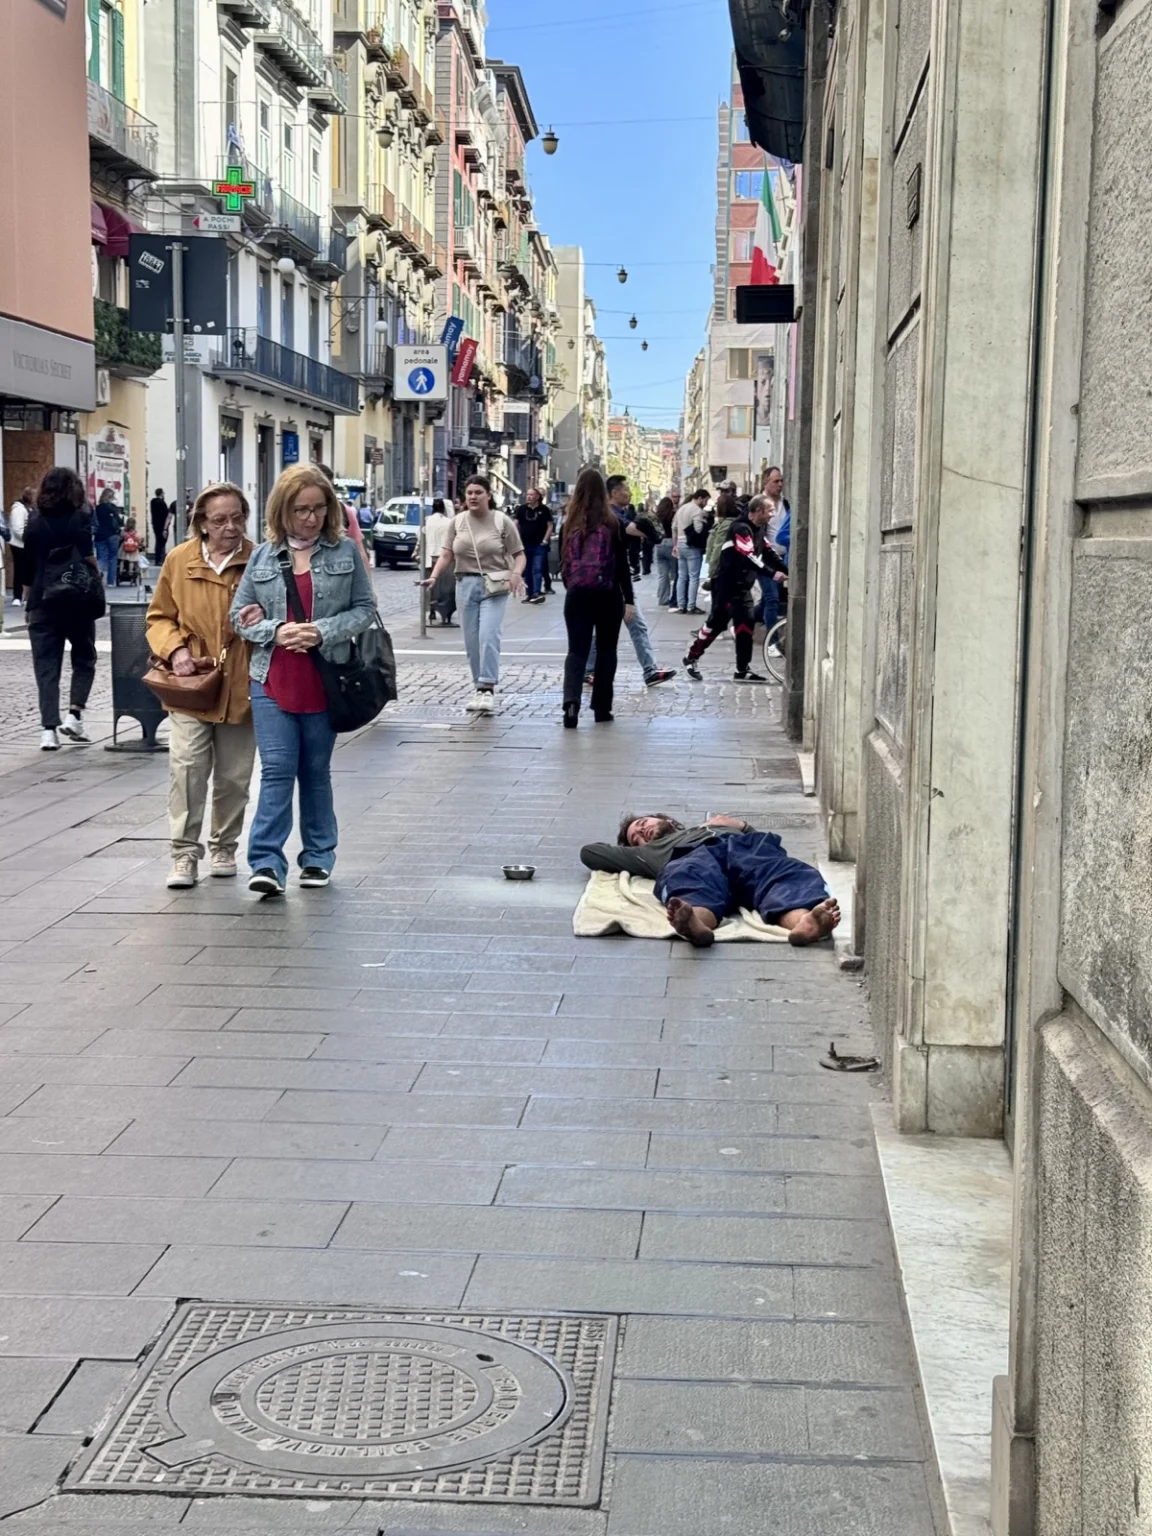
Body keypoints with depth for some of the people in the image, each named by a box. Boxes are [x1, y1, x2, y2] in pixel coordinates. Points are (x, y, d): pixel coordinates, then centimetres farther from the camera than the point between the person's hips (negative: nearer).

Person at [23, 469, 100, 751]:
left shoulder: (34, 522, 6)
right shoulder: (80, 518, -5)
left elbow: (29, 567, 8)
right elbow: (88, 560, -13)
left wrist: (30, 603, 13)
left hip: (42, 601, 3)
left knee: (46, 665, 4)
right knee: (84, 659, 15)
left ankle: (49, 729, -4)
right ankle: (74, 715, 0)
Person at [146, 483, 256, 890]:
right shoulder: (179, 560, 0)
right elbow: (159, 617, 9)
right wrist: (175, 649, -8)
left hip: (241, 688, 0)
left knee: (234, 777, 11)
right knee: (186, 769, -8)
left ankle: (224, 848, 27)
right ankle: (185, 853, 1)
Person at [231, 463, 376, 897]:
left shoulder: (345, 552, 2)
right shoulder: (263, 556, 5)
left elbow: (365, 609, 2)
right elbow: (240, 616, 8)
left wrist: (323, 631, -13)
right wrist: (275, 631, -11)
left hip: (323, 682, 0)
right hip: (272, 682, 0)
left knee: (316, 771, 11)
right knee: (277, 770, -7)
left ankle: (318, 857, 22)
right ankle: (267, 862, -8)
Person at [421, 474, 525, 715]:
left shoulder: (502, 521, -1)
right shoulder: (458, 522, 8)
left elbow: (519, 554, 0)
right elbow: (447, 555, 5)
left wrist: (516, 574, -19)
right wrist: (434, 577, -10)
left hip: (494, 586, -4)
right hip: (466, 585, 4)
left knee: (488, 636, -15)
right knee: (471, 640, 7)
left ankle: (488, 688, -14)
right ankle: (480, 687, 17)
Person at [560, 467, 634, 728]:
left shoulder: (569, 524, 1)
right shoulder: (613, 523, -5)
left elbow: (564, 562, 8)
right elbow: (622, 565, -5)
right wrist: (628, 599, -1)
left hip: (577, 595, 1)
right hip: (608, 596, -1)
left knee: (577, 650, 2)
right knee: (606, 650, 12)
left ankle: (571, 700, -22)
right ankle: (601, 708, 15)